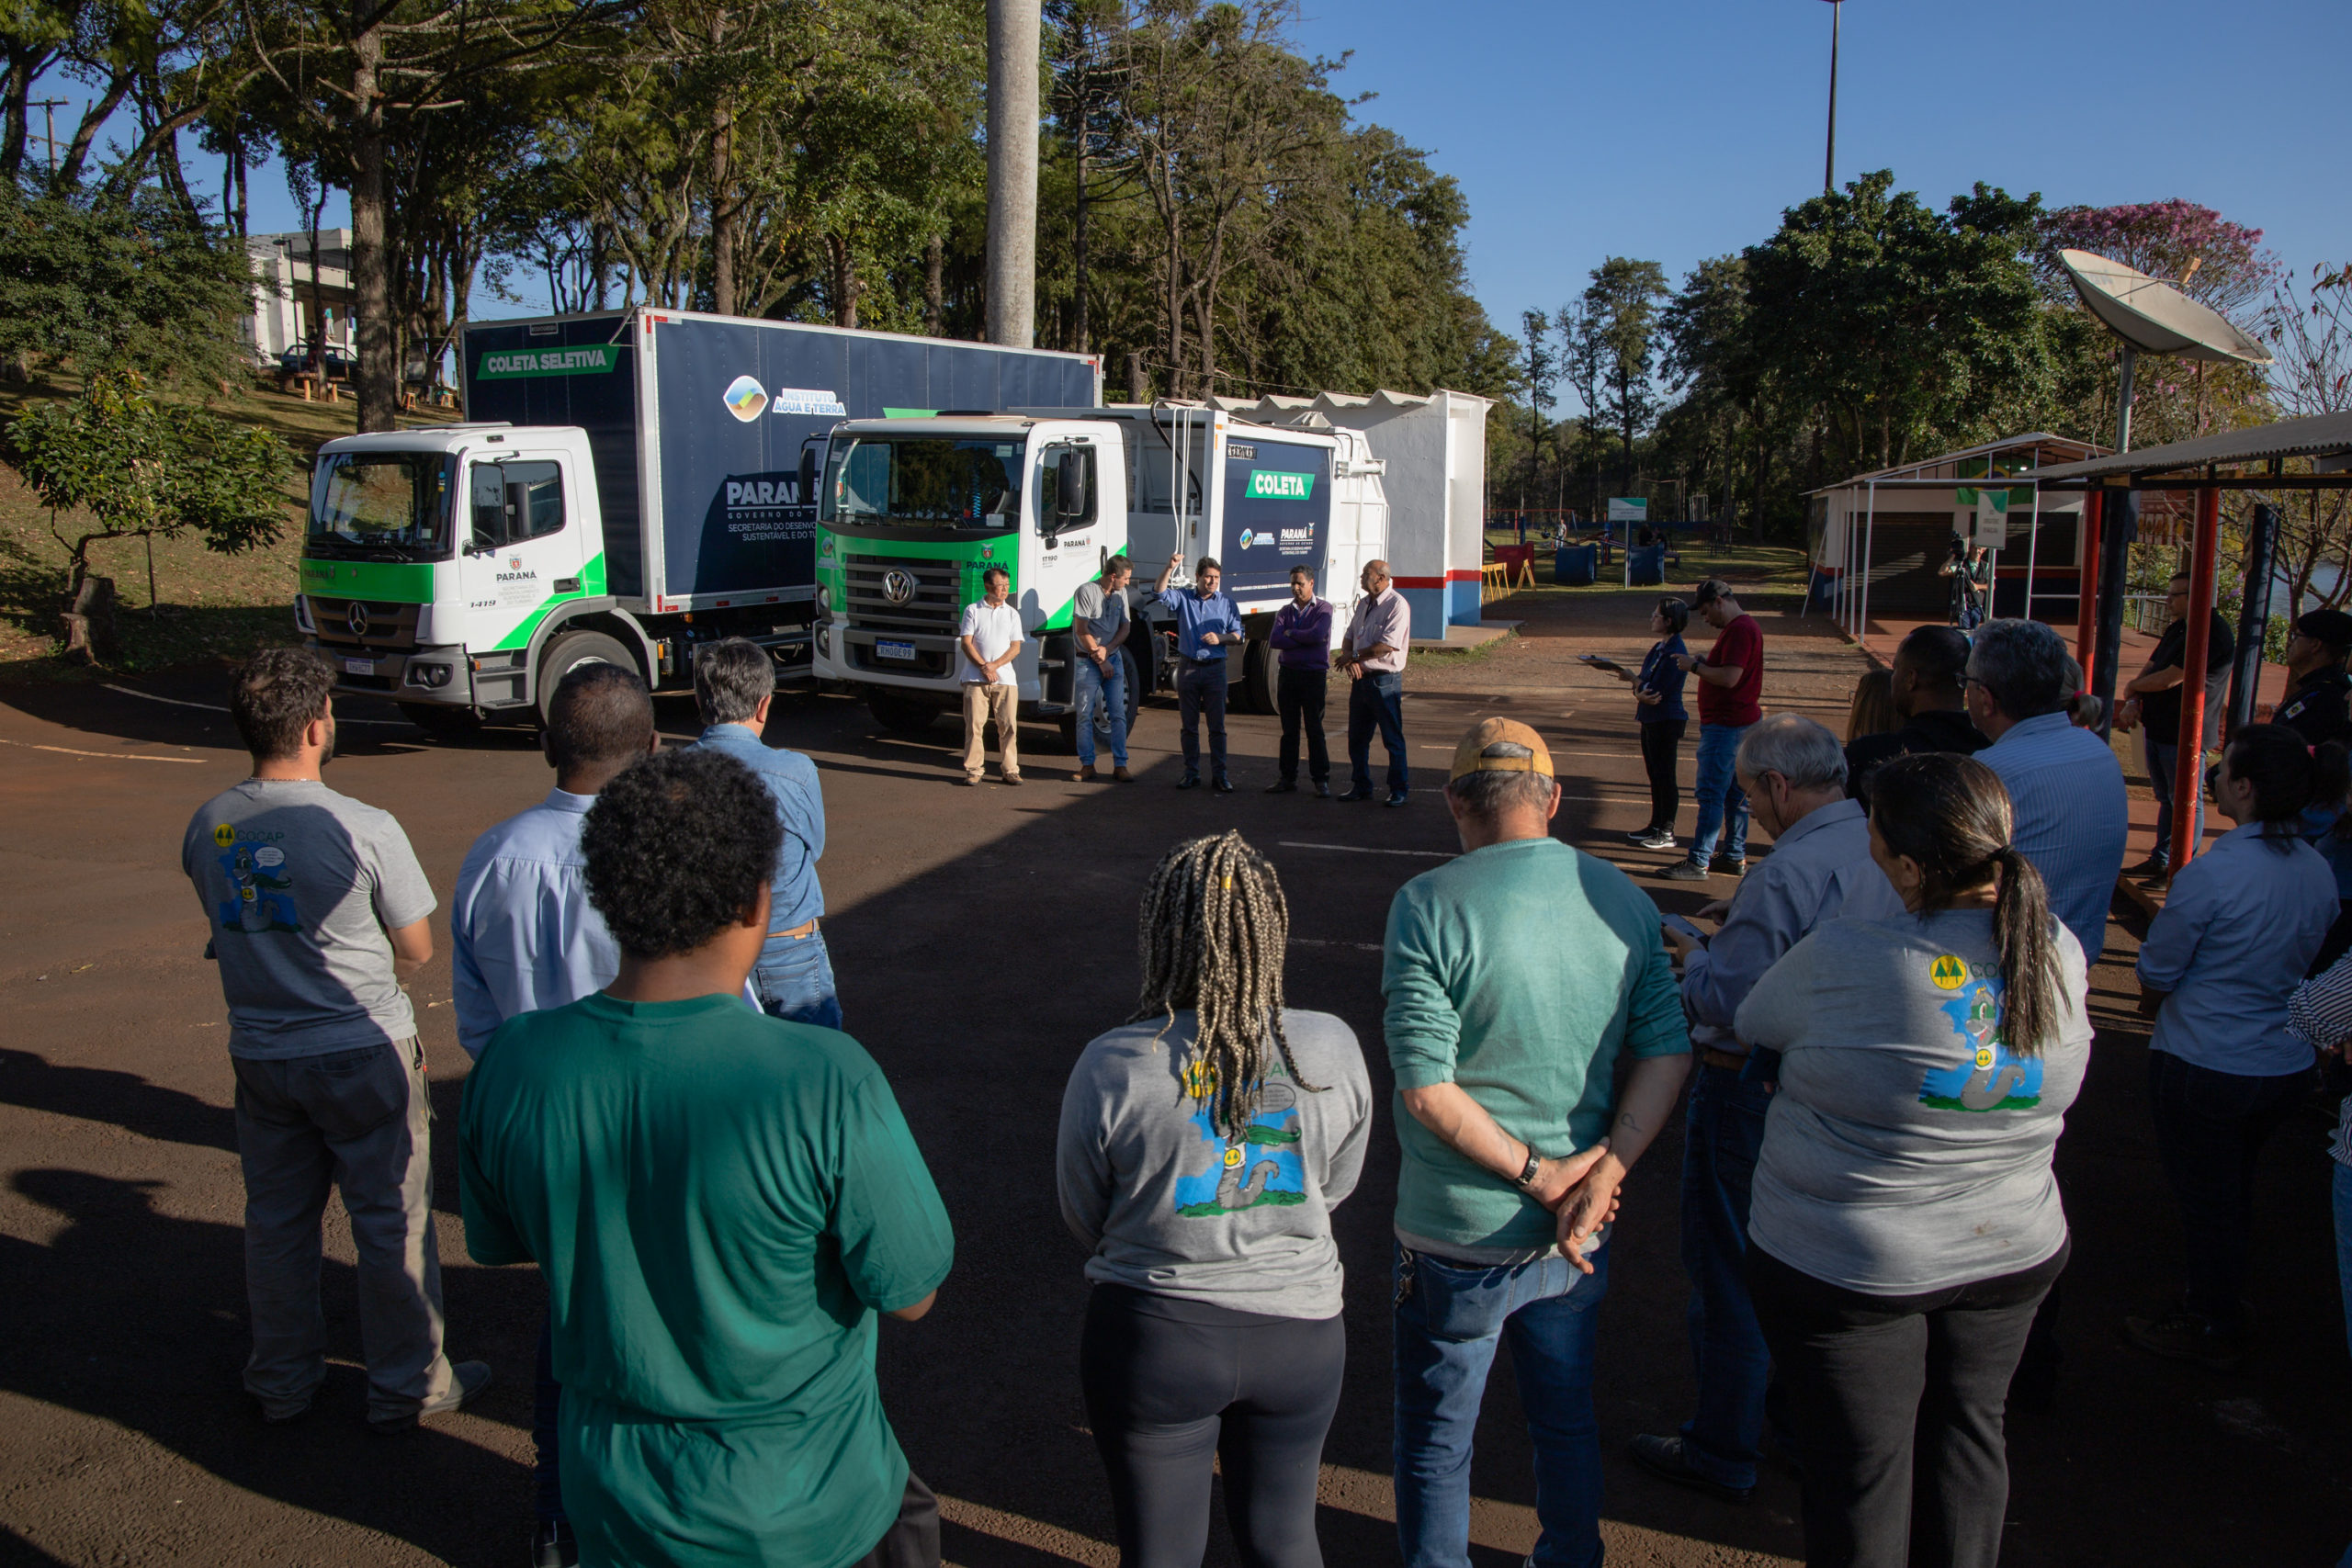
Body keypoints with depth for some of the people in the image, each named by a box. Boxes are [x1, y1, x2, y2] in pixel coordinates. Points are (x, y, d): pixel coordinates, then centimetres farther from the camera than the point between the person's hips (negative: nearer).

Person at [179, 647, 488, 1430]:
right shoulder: (364, 829, -19)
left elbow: (226, 934, 10)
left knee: (276, 1218, 19)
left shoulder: (206, 828, -3)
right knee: (391, 1219, 9)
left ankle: (280, 1381, 34)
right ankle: (407, 1385, 21)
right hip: (361, 1053, -5)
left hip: (258, 1052, 5)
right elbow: (417, 949, -9)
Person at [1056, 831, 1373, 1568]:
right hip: (1300, 1331, 2)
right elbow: (1336, 1185, 3)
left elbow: (1083, 1220, -4)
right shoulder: (1332, 1049, -12)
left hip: (1154, 1336, -2)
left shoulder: (1110, 1066, -19)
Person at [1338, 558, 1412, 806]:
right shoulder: (1363, 604, 14)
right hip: (1361, 678, 8)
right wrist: (1349, 659, -5)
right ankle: (1361, 786, 23)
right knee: (1357, 737, 12)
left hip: (1385, 680, -8)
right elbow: (1348, 637, 16)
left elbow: (1386, 646, -20)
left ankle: (1399, 790, 9)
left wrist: (1354, 656, -11)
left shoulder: (1397, 605, -12)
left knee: (1392, 739, 0)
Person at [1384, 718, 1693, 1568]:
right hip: (1580, 1233, 5)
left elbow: (1426, 1088, -22)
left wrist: (1532, 1172, -14)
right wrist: (1602, 1175, -10)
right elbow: (1668, 1054, -4)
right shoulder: (1622, 896, -2)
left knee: (1436, 1436, 15)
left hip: (1461, 1234, -5)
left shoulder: (1430, 905, -17)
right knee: (1567, 1416, 26)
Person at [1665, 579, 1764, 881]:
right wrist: (1703, 663, 9)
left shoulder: (1740, 629, -17)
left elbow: (1729, 678, -25)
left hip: (1726, 726, -11)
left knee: (1711, 793, -9)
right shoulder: (1736, 627, 17)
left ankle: (1699, 862, -8)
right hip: (1738, 722, 11)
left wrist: (1694, 665, -14)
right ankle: (1735, 856, 20)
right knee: (1734, 792, 14)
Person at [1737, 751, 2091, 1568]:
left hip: (1848, 1264, -5)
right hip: (2015, 1254, 5)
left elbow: (1751, 1021, -10)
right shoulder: (2060, 954, -11)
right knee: (1965, 1434, 25)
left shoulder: (1842, 959, -28)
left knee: (1861, 1468, 13)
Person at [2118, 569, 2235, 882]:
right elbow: (2149, 668, 14)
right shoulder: (2176, 630, 14)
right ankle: (2161, 861, 26)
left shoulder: (2213, 634, -18)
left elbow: (2168, 680, -22)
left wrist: (2132, 686, -4)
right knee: (2166, 798, 17)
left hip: (2185, 735, -10)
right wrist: (2133, 702, -5)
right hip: (2157, 728, 10)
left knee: (2186, 803, -1)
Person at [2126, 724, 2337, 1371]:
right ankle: (2217, 1301, 38)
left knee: (2205, 1197, 10)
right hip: (2288, 1066, 7)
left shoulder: (2211, 873, -24)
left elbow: (2156, 973, -13)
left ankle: (2213, 1330, 24)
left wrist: (2156, 1005, 9)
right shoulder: (2319, 871, -3)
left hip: (2204, 1069, -6)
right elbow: (2302, 963, 11)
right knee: (2233, 1190, 23)